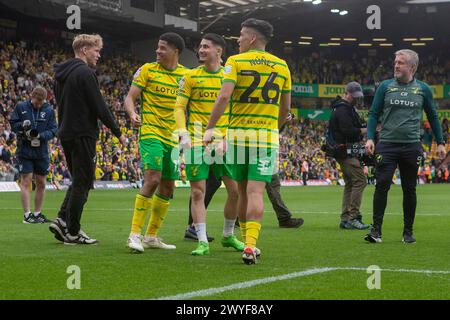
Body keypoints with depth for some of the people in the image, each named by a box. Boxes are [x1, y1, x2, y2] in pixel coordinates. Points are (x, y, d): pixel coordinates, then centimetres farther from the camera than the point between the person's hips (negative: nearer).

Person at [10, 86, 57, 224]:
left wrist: (40, 136, -19)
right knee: (26, 182, -7)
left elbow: (53, 130, -1)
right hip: (24, 151, -3)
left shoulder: (49, 110, 2)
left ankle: (37, 213, 19)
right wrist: (22, 125, -20)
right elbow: (12, 124, 2)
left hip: (42, 153, 3)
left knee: (41, 184, 8)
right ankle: (27, 215, -7)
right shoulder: (21, 107, -1)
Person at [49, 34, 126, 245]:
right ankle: (72, 233, 0)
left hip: (66, 133, 9)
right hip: (82, 134, -9)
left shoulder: (61, 74, 15)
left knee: (79, 180, 19)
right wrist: (117, 132, -7)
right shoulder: (85, 73, -13)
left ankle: (62, 220, 8)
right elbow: (99, 107, -15)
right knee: (82, 182, -2)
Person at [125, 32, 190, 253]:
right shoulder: (147, 70, -1)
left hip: (173, 138, 5)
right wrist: (132, 114, -24)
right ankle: (135, 235, -16)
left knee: (167, 188, 9)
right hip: (151, 133, -5)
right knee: (152, 180, -21)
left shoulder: (186, 75, 7)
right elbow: (130, 97, -3)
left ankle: (151, 236, 21)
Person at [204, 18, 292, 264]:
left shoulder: (235, 62, -2)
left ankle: (248, 243, 19)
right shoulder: (281, 66, 9)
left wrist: (209, 129, -10)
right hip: (268, 136, 1)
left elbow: (224, 96, -15)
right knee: (256, 192, -5)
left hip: (238, 133, -1)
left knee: (242, 191, 11)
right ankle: (250, 245, -20)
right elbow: (285, 108, 14)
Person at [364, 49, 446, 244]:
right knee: (382, 185, -10)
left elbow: (432, 117, 15)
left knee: (409, 189, 6)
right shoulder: (385, 87, 5)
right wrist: (370, 138, -6)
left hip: (411, 146, 1)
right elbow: (374, 114, 7)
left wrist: (440, 143, 11)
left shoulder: (423, 89, 6)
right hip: (387, 145, -1)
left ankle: (408, 232, 15)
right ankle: (376, 230, -7)